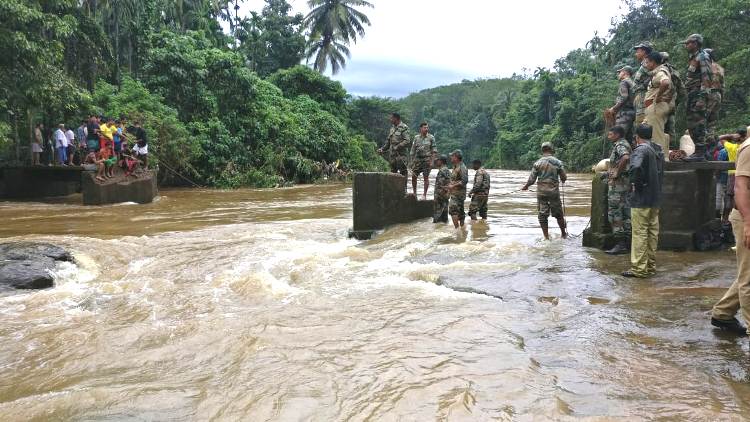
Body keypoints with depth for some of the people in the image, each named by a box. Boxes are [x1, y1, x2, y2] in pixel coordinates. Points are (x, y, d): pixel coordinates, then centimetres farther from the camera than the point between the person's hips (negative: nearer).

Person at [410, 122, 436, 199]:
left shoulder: (431, 138, 0)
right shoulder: (416, 138, 7)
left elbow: (433, 151, -1)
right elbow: (413, 150, 11)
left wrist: (431, 161, -8)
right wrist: (412, 161, 7)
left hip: (426, 159, -3)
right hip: (417, 159, 3)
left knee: (426, 177, 0)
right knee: (414, 176, 1)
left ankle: (424, 194, 8)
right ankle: (414, 193, 15)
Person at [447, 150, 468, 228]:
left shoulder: (462, 167, -15)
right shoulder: (455, 167, 16)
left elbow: (464, 181, -23)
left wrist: (453, 186, -21)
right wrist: (450, 185, 11)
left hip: (458, 193, -10)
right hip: (454, 193, 10)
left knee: (452, 210, -16)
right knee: (460, 211, 12)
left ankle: (457, 228, -18)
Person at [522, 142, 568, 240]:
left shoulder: (538, 163, -4)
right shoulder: (558, 162, -3)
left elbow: (532, 180, -3)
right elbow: (564, 178, 1)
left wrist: (525, 186, 15)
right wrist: (561, 180, 25)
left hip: (541, 192, 0)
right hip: (554, 191, 0)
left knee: (542, 215, 6)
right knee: (559, 214, 14)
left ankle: (546, 237, 6)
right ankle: (564, 234, 26)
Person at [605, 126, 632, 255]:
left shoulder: (619, 145, -12)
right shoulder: (625, 144, 19)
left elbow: (625, 158, -33)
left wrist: (617, 173, -22)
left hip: (618, 183, -10)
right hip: (625, 183, 10)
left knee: (614, 212, -8)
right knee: (625, 212, 11)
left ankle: (620, 243, -8)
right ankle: (627, 242, 15)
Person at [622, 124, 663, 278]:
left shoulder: (641, 150, -15)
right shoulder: (657, 150, 13)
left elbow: (635, 167, -33)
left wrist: (635, 184, -20)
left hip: (641, 198, -8)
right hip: (655, 198, 9)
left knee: (639, 233, -4)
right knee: (653, 232, 12)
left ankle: (639, 268, -1)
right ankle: (651, 266, 20)